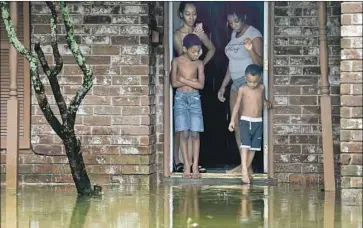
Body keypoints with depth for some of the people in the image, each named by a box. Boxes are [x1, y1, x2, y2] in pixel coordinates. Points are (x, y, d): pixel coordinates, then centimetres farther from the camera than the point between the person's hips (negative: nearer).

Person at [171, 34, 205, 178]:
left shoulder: (199, 64, 1)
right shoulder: (177, 61, -2)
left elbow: (200, 85, -7)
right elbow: (174, 83, -8)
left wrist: (184, 80, -10)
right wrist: (191, 81, -7)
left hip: (194, 98, 1)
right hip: (180, 98, -1)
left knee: (195, 134, -3)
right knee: (184, 133, -4)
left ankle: (195, 167, 0)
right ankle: (187, 166, 1)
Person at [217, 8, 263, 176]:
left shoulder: (254, 34, -12)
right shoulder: (234, 34, 12)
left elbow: (259, 63, -21)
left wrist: (250, 49, -38)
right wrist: (223, 86, 19)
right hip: (236, 82, 9)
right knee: (236, 125, 8)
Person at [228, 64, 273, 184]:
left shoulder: (261, 88, 3)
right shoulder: (243, 89, -5)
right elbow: (237, 104, -2)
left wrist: (267, 102, -3)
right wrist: (232, 120, -5)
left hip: (258, 121, 4)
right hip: (245, 120, -4)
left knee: (254, 147, 6)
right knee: (245, 146, -14)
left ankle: (247, 169, 17)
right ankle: (244, 172, -20)